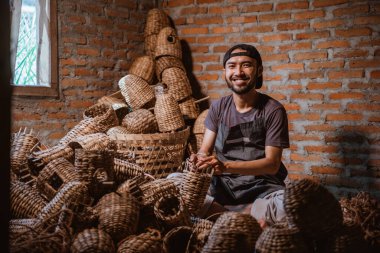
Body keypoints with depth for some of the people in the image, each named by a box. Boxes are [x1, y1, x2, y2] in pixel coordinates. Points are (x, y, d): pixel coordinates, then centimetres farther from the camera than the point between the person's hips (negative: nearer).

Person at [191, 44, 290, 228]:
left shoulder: (273, 110, -5)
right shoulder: (218, 108, 9)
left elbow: (272, 163, -11)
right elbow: (205, 149, 5)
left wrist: (226, 166, -26)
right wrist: (199, 159, -22)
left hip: (262, 189, -3)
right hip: (222, 188, 3)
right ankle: (250, 219, -17)